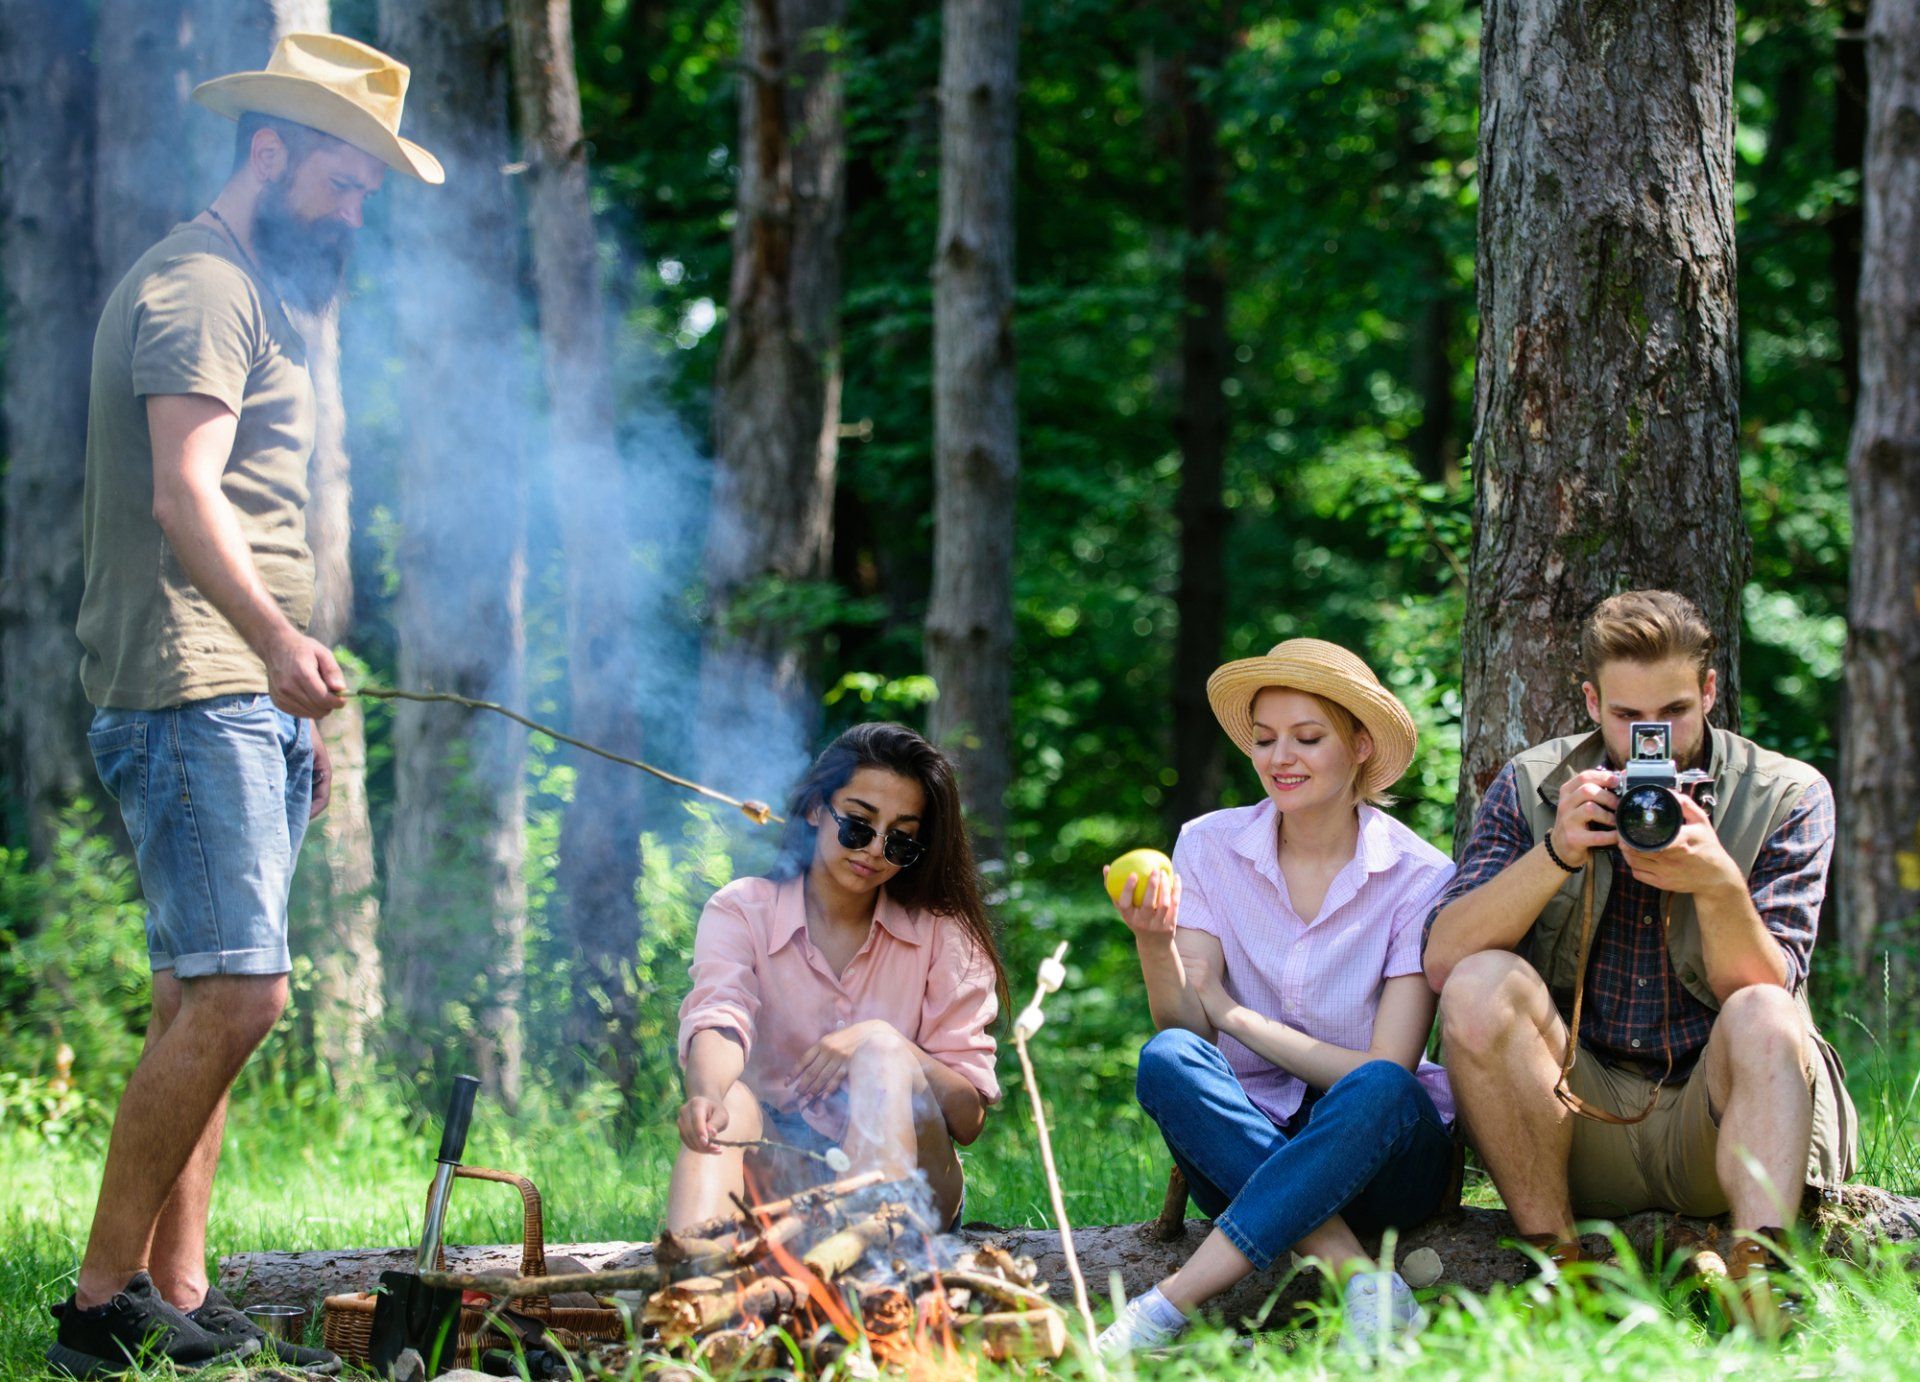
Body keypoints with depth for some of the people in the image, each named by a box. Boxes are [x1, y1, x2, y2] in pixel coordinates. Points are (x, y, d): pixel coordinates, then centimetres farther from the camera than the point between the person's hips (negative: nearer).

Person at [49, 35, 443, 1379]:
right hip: (192, 698, -10)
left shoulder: (254, 298, 25)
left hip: (249, 705, 10)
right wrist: (279, 642, -36)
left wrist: (300, 712, 27)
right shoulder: (198, 285, -8)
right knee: (233, 996, -17)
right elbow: (184, 495, -22)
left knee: (206, 1010, 6)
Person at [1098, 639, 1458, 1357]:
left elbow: (1386, 1072, -14)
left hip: (1380, 1155, -2)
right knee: (1168, 1058, -29)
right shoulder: (1210, 848, 1)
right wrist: (1155, 946, -27)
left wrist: (1230, 1011, -11)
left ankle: (1165, 1307, -40)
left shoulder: (1418, 879, -7)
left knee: (1381, 1090, -36)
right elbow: (1186, 1025, -6)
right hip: (1243, 1146, 2)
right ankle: (1362, 1280, -38)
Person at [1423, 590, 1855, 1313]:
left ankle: (1756, 1277, -45)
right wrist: (1556, 855, -23)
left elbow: (1764, 987, -10)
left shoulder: (1786, 799, 0)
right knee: (1481, 986, -24)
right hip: (1576, 1113, 1)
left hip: (1717, 1118, -1)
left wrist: (1717, 885, -29)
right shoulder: (1532, 790, 3)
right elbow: (1443, 960, -10)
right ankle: (1558, 1264, -22)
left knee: (1765, 1018, -31)